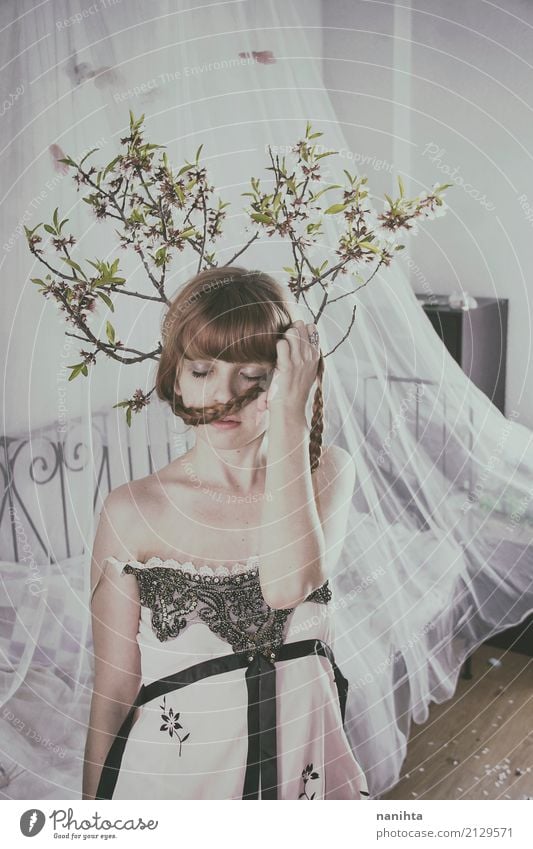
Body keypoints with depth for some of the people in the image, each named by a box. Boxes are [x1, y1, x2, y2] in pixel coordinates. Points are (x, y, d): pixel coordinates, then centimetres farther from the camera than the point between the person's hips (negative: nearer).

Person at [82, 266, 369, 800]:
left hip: (305, 755, 2)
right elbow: (115, 686, -9)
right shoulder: (133, 511, -14)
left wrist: (289, 412, -28)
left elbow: (289, 585, -29)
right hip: (175, 771, -1)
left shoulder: (326, 472, -9)